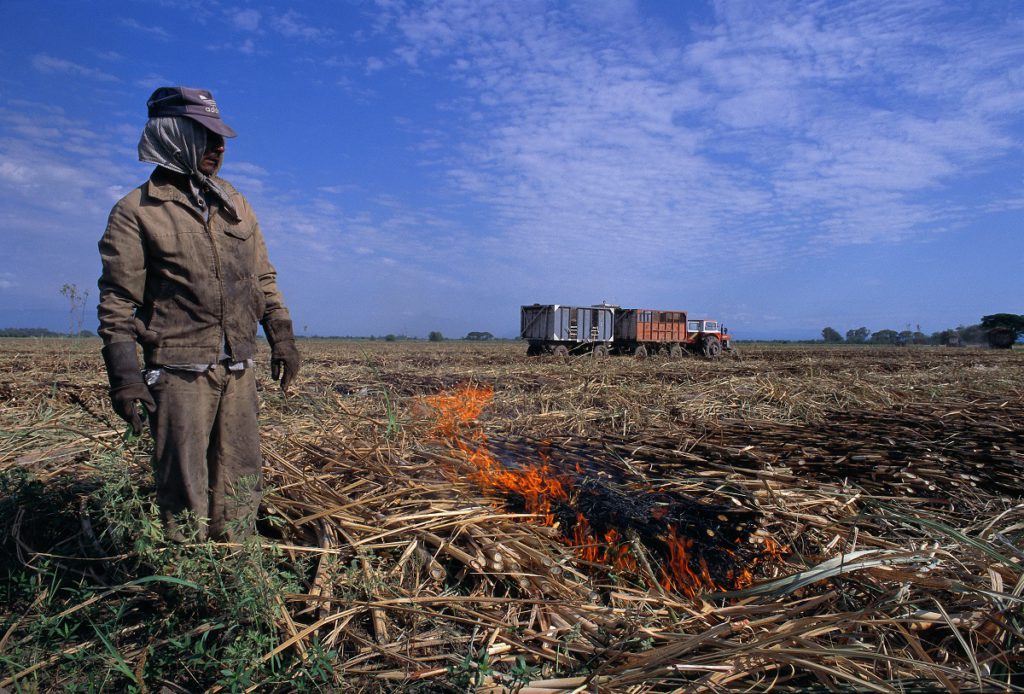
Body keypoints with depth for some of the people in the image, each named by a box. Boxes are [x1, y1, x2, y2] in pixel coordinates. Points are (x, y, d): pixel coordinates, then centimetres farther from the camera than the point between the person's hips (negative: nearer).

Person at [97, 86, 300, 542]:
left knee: (241, 482, 11)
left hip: (238, 369, 5)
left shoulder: (234, 204, 14)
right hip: (179, 371, -5)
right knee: (186, 487, 2)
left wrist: (281, 337, 10)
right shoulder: (137, 211, -1)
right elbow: (117, 300, -4)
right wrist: (123, 373, -11)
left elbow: (263, 277, 17)